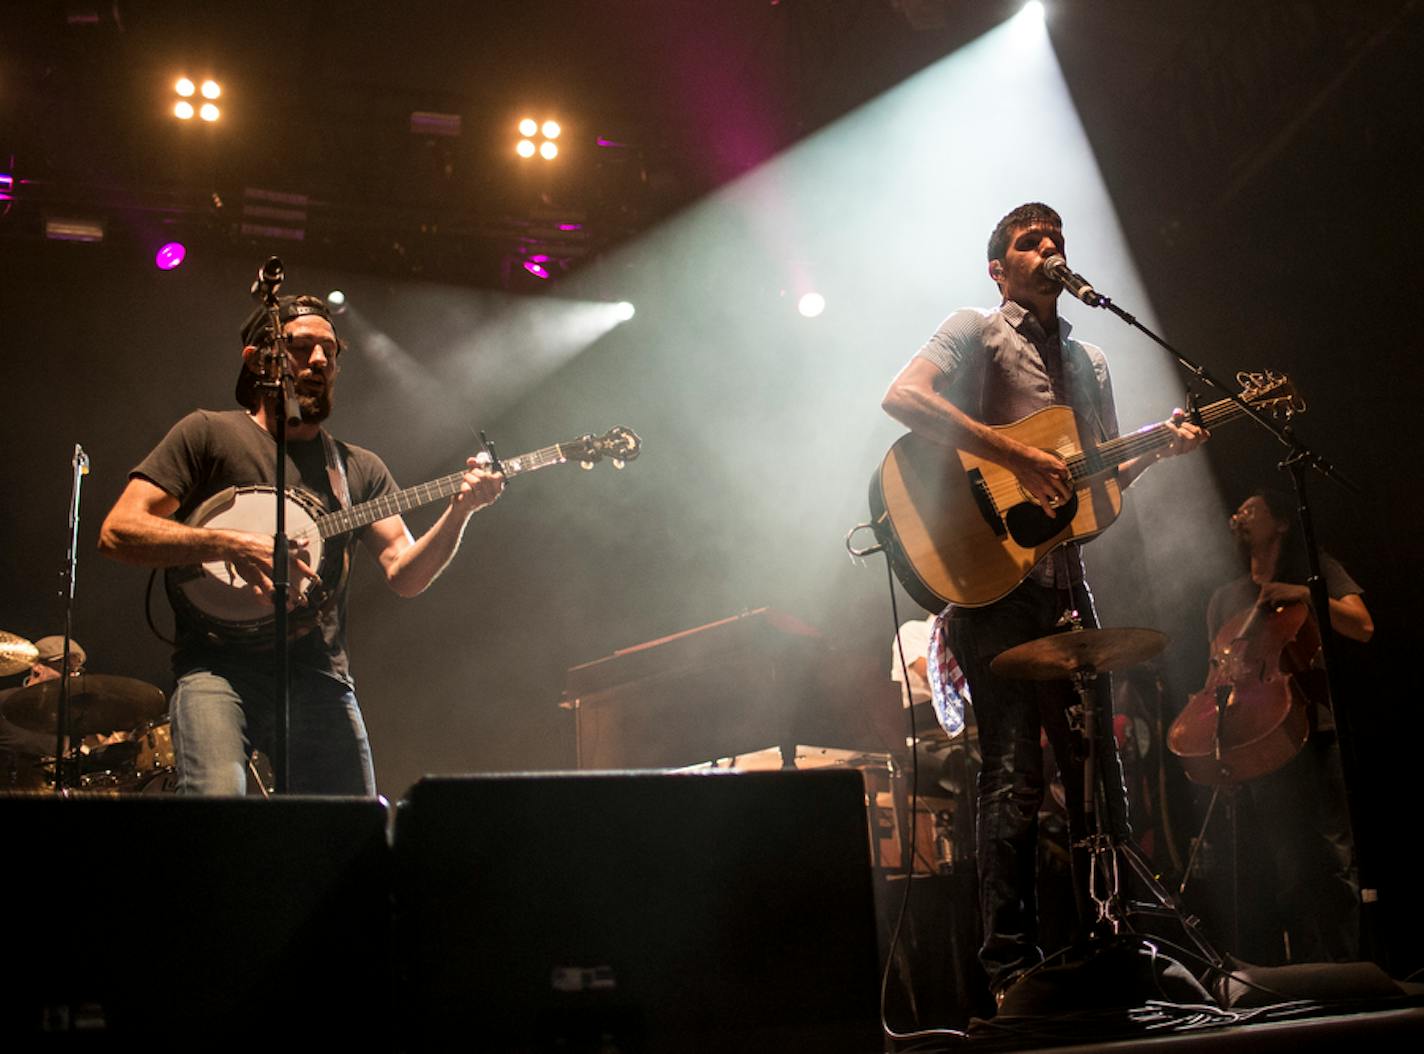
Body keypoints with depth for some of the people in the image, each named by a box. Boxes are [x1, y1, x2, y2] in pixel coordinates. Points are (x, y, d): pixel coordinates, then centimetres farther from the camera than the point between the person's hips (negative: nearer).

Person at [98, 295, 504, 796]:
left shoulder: (359, 468, 18)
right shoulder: (209, 434, 8)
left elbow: (404, 574, 7)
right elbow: (117, 531, -2)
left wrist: (459, 511, -11)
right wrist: (229, 545, -16)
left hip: (321, 679, 4)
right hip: (220, 667, -3)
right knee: (218, 796, -28)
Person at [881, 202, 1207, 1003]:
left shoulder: (1088, 360, 23)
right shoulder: (975, 331, 2)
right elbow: (903, 398, -17)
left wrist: (1158, 448, 4)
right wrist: (1018, 456, -22)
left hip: (1065, 576, 7)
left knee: (1097, 761, 8)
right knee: (1014, 774, -8)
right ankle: (1013, 963, -2)